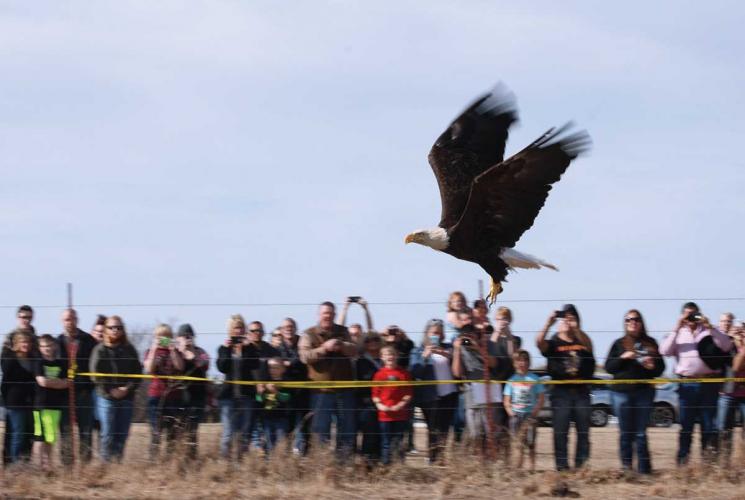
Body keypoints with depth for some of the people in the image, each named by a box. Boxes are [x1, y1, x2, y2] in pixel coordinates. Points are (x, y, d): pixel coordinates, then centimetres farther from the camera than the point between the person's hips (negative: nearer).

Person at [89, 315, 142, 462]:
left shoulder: (129, 350, 10)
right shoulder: (100, 350, 1)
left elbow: (137, 373, 7)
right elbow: (96, 374, -6)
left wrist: (128, 388, -7)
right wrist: (110, 391, -11)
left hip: (126, 398, 3)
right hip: (106, 398, -3)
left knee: (122, 434, 3)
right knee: (108, 435, -6)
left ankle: (118, 462, 8)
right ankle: (106, 464, -4)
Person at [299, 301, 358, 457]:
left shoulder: (342, 332, 12)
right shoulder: (310, 334, 2)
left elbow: (354, 350, -2)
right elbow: (305, 356, -12)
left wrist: (342, 346, -23)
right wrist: (324, 348, -24)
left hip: (344, 388, 3)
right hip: (321, 390, -3)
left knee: (347, 427, 7)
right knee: (321, 431, -2)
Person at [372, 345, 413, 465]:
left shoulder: (404, 373, 4)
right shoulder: (379, 374, 2)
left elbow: (409, 393, 3)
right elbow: (375, 393, 2)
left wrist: (402, 404, -12)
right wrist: (379, 405, -14)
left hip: (401, 413, 1)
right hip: (385, 414, -1)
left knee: (399, 441, 5)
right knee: (386, 442, 2)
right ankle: (385, 464, 5)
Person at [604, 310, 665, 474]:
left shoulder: (650, 343, 10)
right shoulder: (619, 344, 8)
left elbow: (661, 368, 12)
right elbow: (608, 367, 3)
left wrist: (653, 366, -9)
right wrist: (622, 358, -12)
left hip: (644, 392, 0)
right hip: (622, 392, 0)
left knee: (640, 434, -2)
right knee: (625, 434, 2)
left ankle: (644, 469, 2)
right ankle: (626, 469, 6)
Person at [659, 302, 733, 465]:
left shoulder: (709, 332, 10)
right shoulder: (678, 334, 13)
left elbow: (727, 346, -5)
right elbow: (664, 351, -2)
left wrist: (710, 327, -12)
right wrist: (676, 329, -8)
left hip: (709, 383, -1)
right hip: (686, 384, 1)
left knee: (709, 425, 0)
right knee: (685, 425, 2)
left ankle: (709, 461, 4)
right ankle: (682, 462, 5)